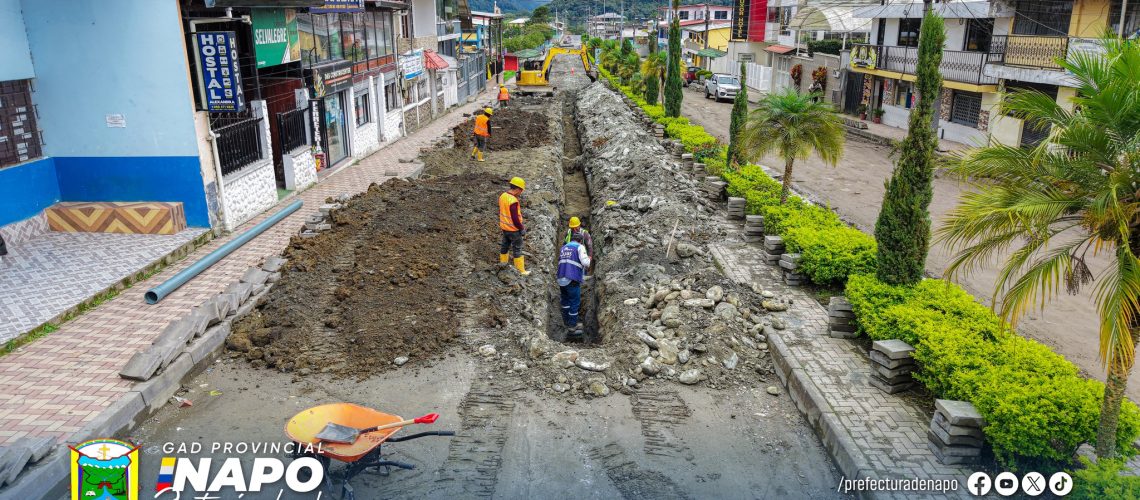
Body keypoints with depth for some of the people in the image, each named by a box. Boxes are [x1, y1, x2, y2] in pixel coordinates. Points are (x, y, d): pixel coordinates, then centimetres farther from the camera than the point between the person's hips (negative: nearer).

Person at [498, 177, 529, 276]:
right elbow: (515, 219, -26)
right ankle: (521, 271, 11)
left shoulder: (502, 196, -2)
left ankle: (503, 262, 39)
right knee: (517, 250, 3)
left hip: (504, 227, 8)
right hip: (514, 229, -8)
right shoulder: (513, 201, -29)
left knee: (505, 245, 24)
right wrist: (522, 229, -14)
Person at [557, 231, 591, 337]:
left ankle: (566, 322, 32)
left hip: (561, 279, 7)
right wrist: (588, 259, 7)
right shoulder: (580, 247, -2)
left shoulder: (563, 248, 18)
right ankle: (573, 327, 6)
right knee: (575, 303, 2)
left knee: (565, 300, 21)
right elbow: (585, 263, -13)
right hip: (573, 280, -7)